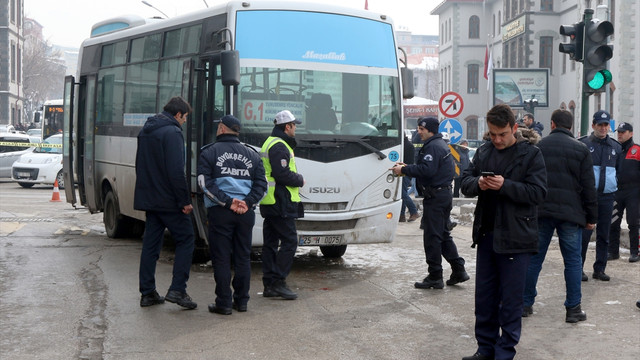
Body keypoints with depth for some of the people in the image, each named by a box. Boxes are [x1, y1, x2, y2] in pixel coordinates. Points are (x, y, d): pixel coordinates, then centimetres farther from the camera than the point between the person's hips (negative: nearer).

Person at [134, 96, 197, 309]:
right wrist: (185, 201, -16)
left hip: (148, 199, 8)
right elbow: (176, 171, -20)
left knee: (150, 244, 11)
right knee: (185, 239, 1)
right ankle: (177, 290, -5)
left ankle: (147, 293, 13)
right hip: (168, 200, -8)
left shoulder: (145, 131, 14)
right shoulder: (172, 133, -15)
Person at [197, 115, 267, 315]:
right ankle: (241, 300, 15)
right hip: (246, 213, 4)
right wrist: (247, 202, -5)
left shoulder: (209, 152, 2)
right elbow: (261, 184, 5)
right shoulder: (252, 154, 13)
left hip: (220, 212, -3)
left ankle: (224, 303, 1)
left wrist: (227, 202, -11)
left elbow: (206, 183, -9)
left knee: (221, 258, 1)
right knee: (243, 257, 11)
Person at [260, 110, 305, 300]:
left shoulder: (269, 143, 20)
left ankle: (269, 284, 14)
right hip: (280, 203, -11)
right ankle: (278, 282, -8)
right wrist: (300, 180, -6)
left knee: (270, 243, 10)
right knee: (289, 241, -7)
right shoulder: (279, 146, -14)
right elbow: (282, 174, -22)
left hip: (269, 203, 11)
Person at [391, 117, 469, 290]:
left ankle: (435, 277, 0)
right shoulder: (441, 144, 19)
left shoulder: (433, 146, -15)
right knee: (443, 234, 17)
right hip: (445, 194, 11)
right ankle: (458, 270, 18)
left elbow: (427, 170, -26)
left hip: (435, 196, -11)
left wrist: (404, 170, -18)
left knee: (432, 237, -5)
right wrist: (407, 167, 12)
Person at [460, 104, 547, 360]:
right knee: (484, 297, 13)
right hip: (486, 234, 6)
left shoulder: (531, 154, -6)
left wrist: (505, 185, -23)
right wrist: (477, 183, -12)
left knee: (510, 301, 3)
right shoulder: (483, 152, 10)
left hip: (515, 239, -5)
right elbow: (465, 182, 10)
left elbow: (538, 192, -13)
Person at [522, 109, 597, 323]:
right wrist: (591, 217, 5)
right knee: (573, 261, 5)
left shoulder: (538, 147, 3)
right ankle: (573, 309, 6)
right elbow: (588, 187, -1)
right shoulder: (581, 150, -1)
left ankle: (526, 304, 15)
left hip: (541, 212, 2)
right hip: (570, 213, -2)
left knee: (534, 258, 9)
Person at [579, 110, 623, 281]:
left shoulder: (616, 147, 12)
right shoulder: (582, 144, -1)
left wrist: (615, 185, 12)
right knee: (584, 233, -5)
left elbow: (619, 170, 23)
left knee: (604, 235, 9)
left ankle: (600, 269, 17)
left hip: (607, 197, 4)